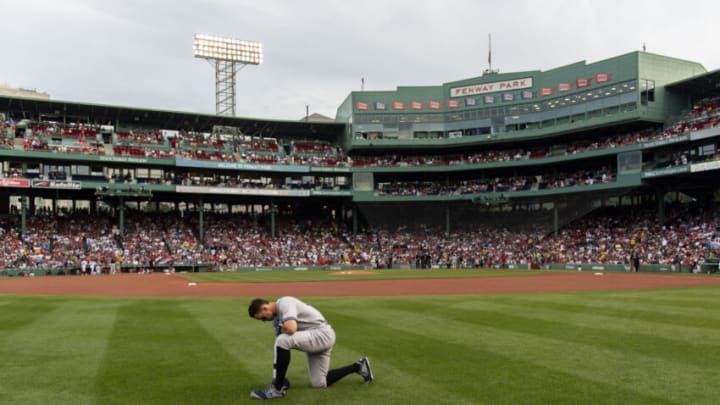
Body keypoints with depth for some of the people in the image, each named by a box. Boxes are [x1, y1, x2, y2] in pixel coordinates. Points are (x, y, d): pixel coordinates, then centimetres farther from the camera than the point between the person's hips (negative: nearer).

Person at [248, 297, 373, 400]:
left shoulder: (285, 303, -19)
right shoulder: (276, 317, 10)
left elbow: (290, 329, -36)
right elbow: (280, 349, 13)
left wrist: (280, 330, -11)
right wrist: (277, 373, 8)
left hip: (322, 334, -11)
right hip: (313, 339, 11)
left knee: (283, 340, -29)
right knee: (319, 384, 12)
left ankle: (277, 389, -16)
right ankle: (357, 367, 24)